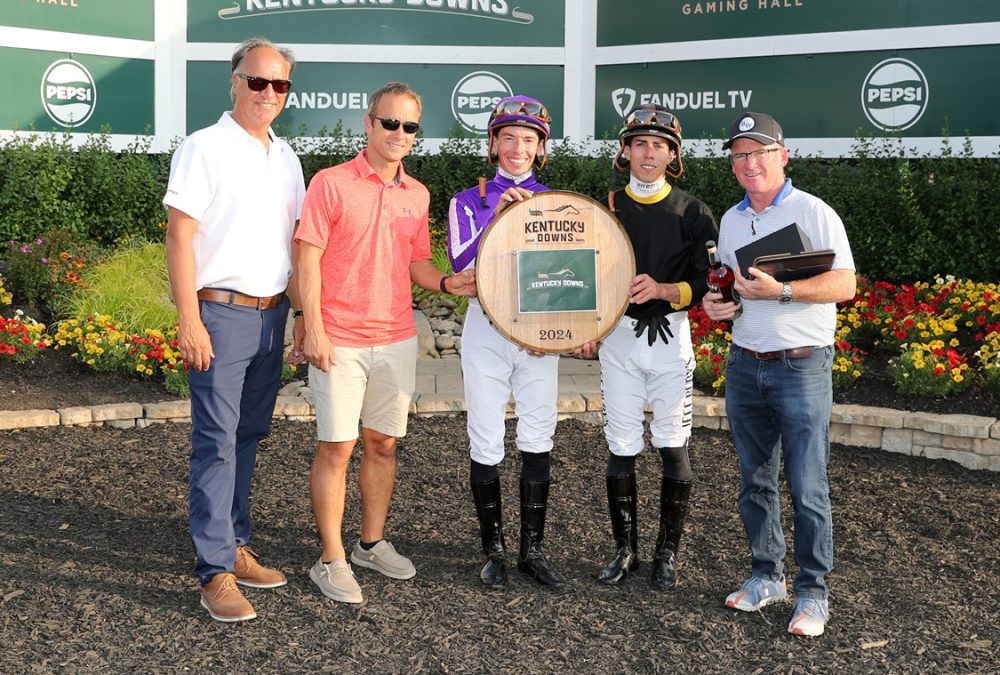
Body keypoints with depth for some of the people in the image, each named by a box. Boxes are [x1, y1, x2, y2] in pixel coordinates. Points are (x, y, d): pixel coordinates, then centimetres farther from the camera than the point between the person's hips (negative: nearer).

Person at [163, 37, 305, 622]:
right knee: (217, 442, -5)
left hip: (272, 315, 7)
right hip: (222, 312, -6)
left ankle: (237, 547, 23)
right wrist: (189, 321, -17)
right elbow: (179, 236, -11)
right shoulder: (205, 148, -7)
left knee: (249, 436, 13)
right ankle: (216, 573, -1)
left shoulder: (286, 157, 13)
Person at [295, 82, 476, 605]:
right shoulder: (331, 183, -6)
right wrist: (314, 330, -16)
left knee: (383, 443, 13)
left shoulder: (417, 194, 11)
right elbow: (308, 261, -9)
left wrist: (446, 283, -3)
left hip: (397, 339, 5)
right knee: (337, 447, -1)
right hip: (340, 341, -5)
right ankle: (331, 559, 9)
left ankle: (372, 543, 27)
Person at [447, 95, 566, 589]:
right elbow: (461, 262, -10)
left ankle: (532, 549, 16)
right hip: (486, 330, -1)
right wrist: (496, 216, -19)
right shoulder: (470, 201, 4)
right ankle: (494, 551, 15)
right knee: (486, 445, 1)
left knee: (537, 441, 4)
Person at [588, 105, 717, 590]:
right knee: (620, 448, 4)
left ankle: (668, 553, 15)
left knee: (672, 447, 2)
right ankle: (625, 550, 17)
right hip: (618, 335, 2)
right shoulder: (606, 209, 9)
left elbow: (707, 283, -3)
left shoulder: (692, 213, 2)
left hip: (670, 336, -2)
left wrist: (663, 289, -20)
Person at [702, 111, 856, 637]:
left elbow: (845, 284, -12)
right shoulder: (731, 220, 13)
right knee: (755, 481, 12)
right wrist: (716, 302, 2)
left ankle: (813, 591, 8)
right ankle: (766, 576, 25)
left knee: (806, 485, -4)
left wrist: (782, 291, -23)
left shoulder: (814, 212, -6)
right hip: (744, 366, 6)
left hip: (801, 366, -6)